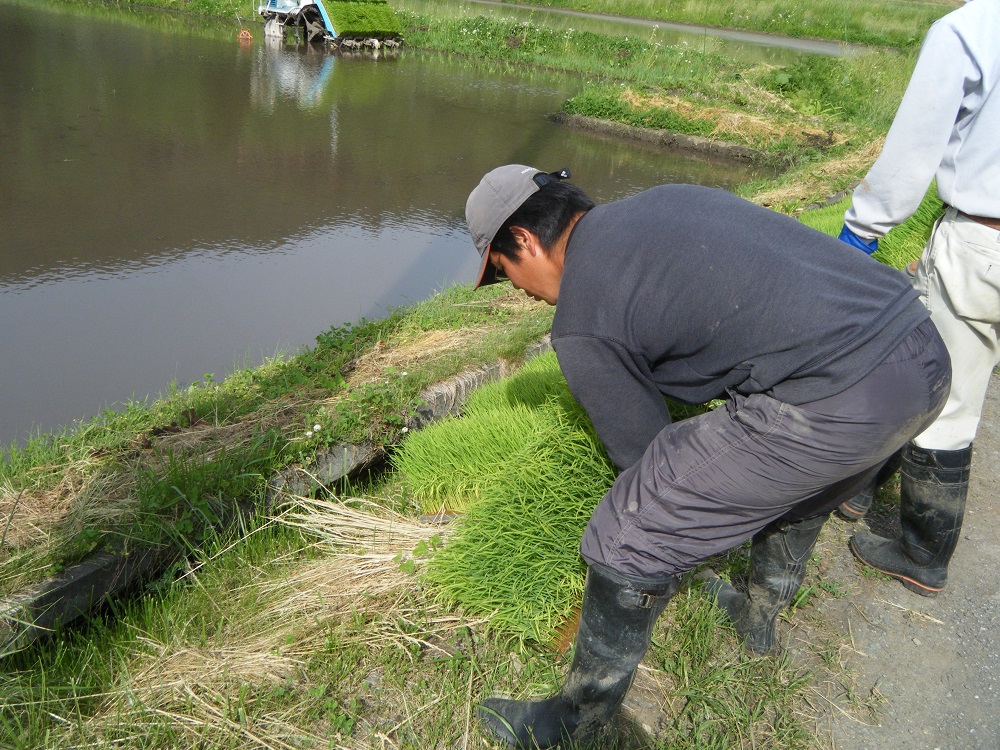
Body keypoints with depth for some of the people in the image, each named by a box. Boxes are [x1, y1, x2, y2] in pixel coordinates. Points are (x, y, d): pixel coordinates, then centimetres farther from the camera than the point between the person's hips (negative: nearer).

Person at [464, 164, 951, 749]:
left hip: (834, 404, -9)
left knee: (628, 544, 3)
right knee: (801, 483, 38)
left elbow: (643, 452, 6)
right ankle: (759, 616, 60)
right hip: (926, 354, 10)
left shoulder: (581, 324, -3)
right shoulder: (670, 197, 21)